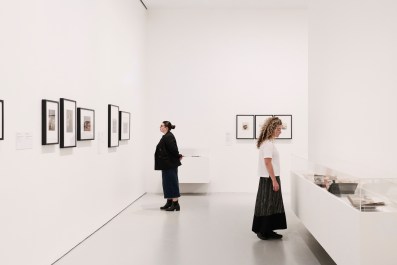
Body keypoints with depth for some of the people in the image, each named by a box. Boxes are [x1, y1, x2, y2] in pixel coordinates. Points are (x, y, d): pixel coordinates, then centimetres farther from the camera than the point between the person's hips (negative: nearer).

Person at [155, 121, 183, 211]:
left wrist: (178, 156, -9)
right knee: (167, 183, 15)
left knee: (172, 183, -5)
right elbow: (173, 150, 19)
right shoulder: (166, 136, 14)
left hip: (170, 165, -11)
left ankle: (175, 204, 2)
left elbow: (173, 149, -24)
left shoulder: (168, 137, -19)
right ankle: (169, 202, 24)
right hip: (167, 165, 11)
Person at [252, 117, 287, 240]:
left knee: (272, 205, 12)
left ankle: (267, 231, 19)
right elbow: (267, 162, -21)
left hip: (270, 178, 10)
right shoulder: (268, 143, -16)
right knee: (267, 205, -2)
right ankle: (263, 232, 7)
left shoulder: (268, 142, 14)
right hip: (269, 179, -10)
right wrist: (274, 180, -20)